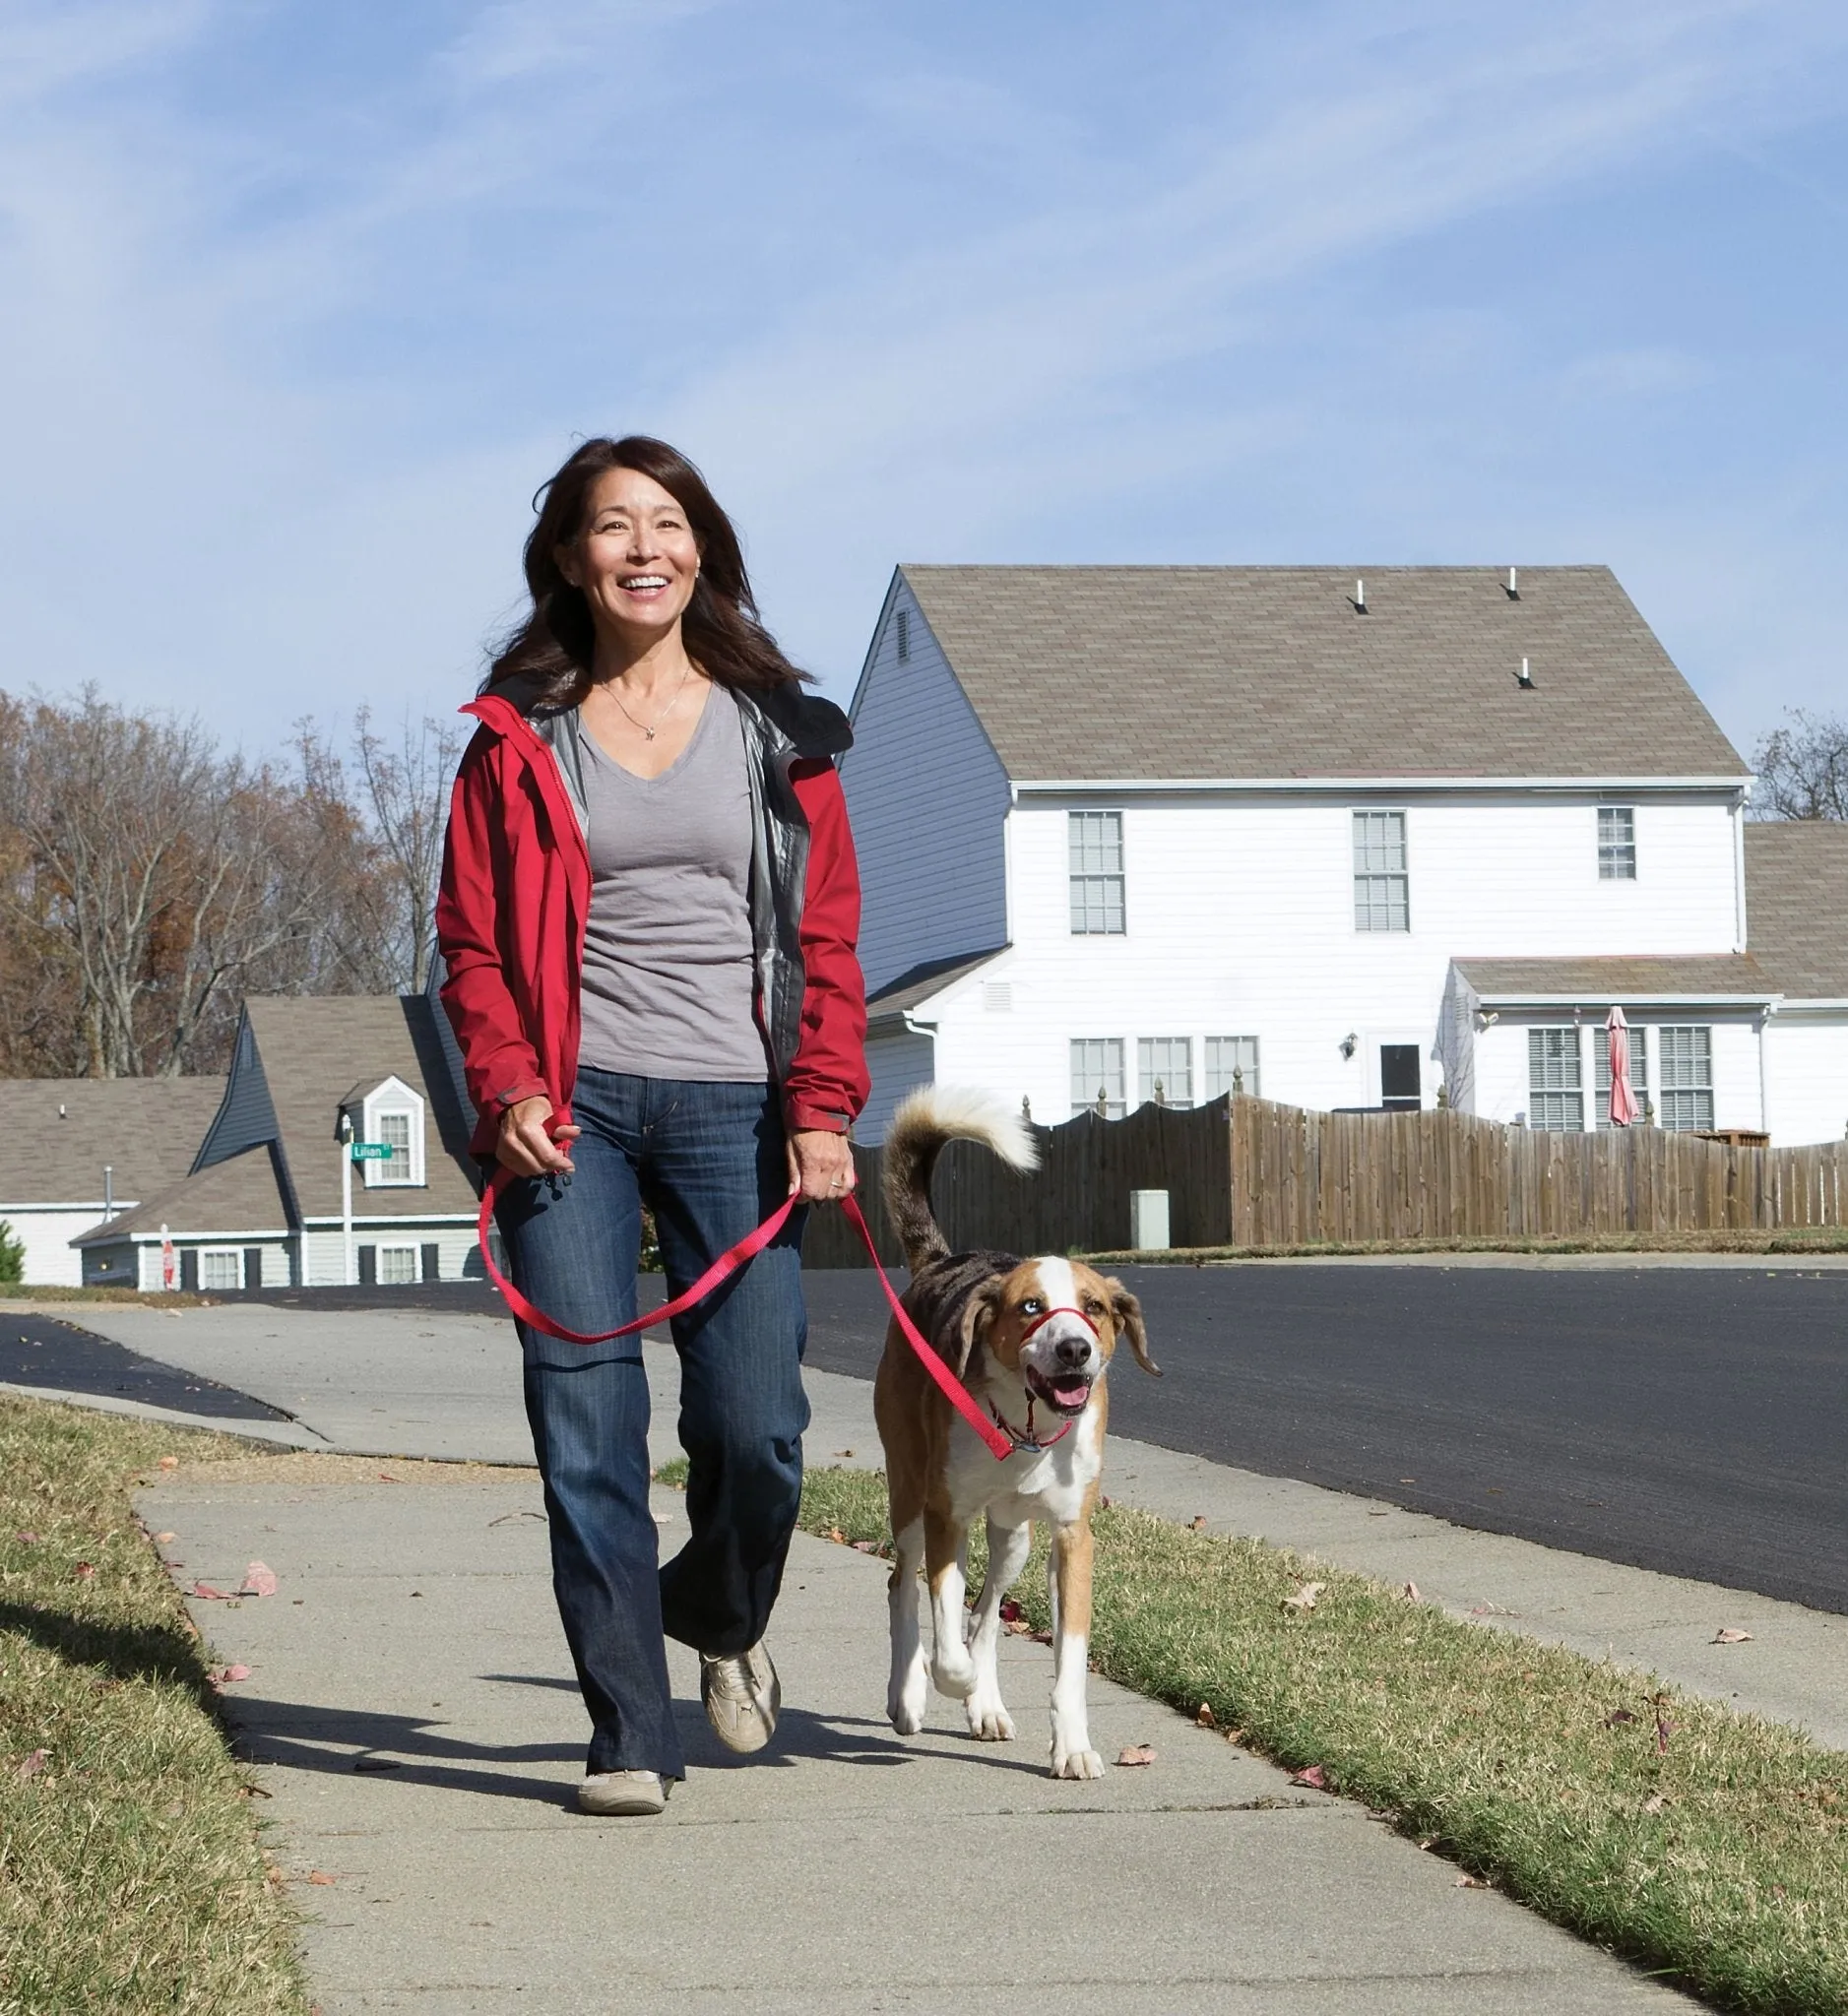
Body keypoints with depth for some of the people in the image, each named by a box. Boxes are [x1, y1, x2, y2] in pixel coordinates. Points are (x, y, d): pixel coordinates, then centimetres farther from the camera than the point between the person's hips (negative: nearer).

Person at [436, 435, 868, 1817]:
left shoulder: (777, 733, 10)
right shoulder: (519, 740, 8)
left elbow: (827, 939, 7)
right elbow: (474, 940, 7)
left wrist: (824, 1107, -4)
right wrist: (507, 1090, -8)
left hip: (733, 1107, 0)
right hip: (572, 1116, 0)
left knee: (754, 1428, -4)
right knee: (587, 1430, -6)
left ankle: (722, 1615, 29)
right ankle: (630, 1732, 3)